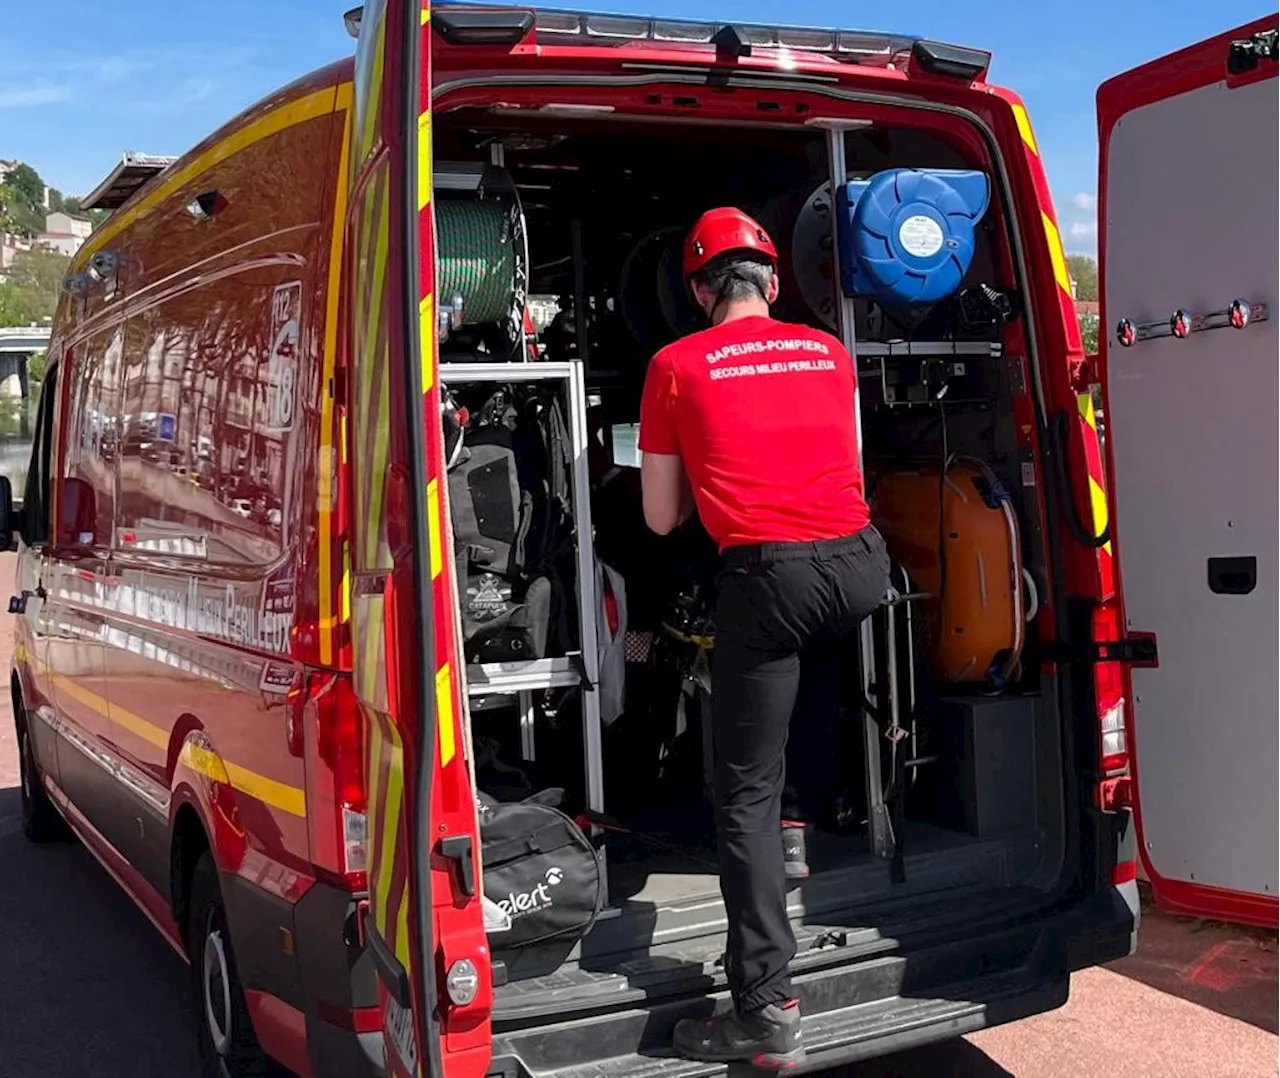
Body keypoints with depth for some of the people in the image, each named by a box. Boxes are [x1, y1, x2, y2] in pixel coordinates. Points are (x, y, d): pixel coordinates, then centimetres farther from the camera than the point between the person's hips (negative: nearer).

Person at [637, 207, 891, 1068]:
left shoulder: (677, 367, 5)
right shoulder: (831, 352, 16)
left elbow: (662, 518, 8)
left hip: (768, 575, -4)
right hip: (859, 563, 4)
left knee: (748, 793, 2)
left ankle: (769, 1009, -2)